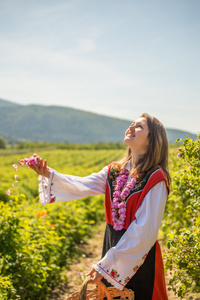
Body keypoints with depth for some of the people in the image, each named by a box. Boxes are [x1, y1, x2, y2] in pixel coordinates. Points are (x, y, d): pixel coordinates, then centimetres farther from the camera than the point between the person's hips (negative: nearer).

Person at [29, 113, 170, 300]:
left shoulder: (155, 179, -15)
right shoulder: (114, 171, 4)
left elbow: (144, 230, -20)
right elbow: (83, 185, -11)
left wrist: (106, 264, -21)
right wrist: (48, 174, -28)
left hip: (139, 257, -5)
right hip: (111, 246, 6)